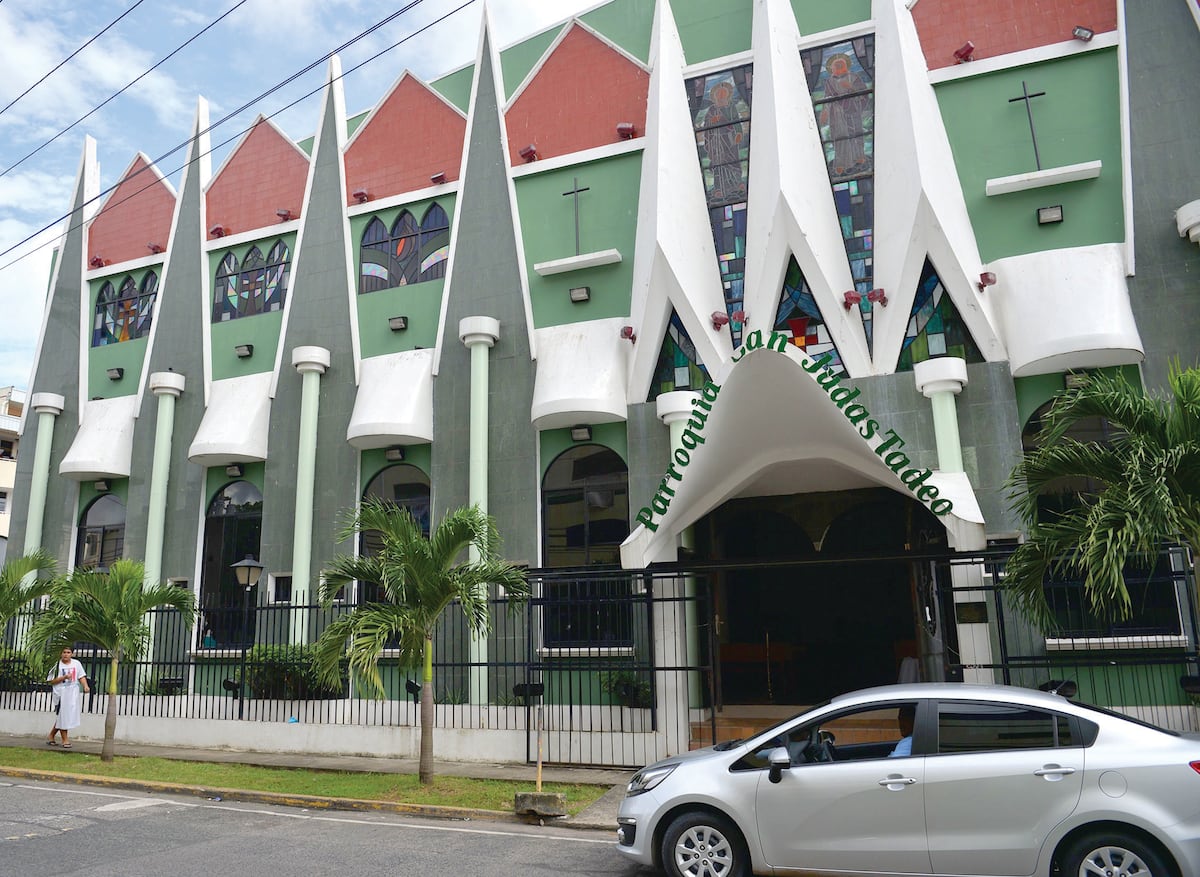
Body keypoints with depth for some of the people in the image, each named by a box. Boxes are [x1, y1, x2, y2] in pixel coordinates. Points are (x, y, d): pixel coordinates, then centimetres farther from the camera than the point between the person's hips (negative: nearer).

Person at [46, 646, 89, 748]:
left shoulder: (76, 664, 7)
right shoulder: (57, 665, -3)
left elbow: (81, 676, 7)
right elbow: (52, 681, -4)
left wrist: (85, 686, -10)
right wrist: (64, 677, -17)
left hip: (73, 694, 4)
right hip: (61, 694, -4)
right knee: (62, 717, -2)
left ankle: (51, 736, 26)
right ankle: (65, 739, 9)